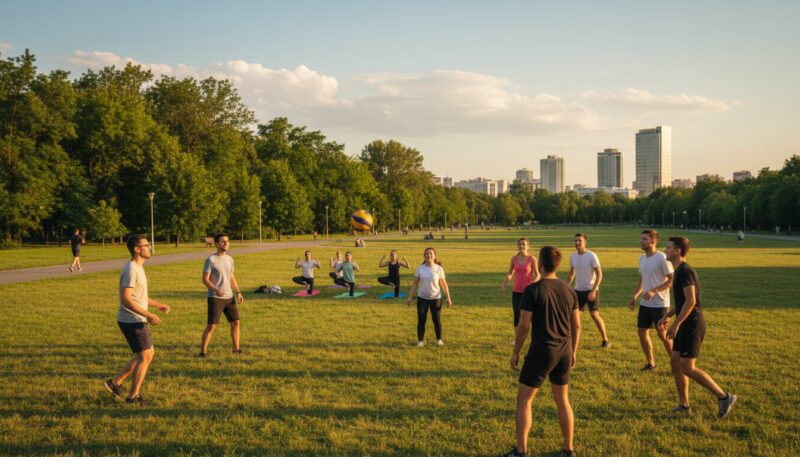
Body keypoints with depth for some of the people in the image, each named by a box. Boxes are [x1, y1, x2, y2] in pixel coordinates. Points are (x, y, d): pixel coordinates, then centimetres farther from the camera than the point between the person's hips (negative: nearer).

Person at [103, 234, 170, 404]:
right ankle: (133, 396, 9)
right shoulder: (131, 270, -18)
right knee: (145, 357, -2)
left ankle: (115, 382, 21)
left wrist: (158, 305, 23)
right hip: (132, 321, -10)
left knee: (148, 354, 16)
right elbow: (126, 299, -25)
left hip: (137, 320, 10)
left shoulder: (138, 268, 14)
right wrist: (148, 315, -26)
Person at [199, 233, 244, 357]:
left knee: (235, 322, 9)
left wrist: (238, 292, 7)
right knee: (211, 326, -8)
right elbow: (205, 279, -12)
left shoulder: (229, 259, 10)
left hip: (229, 297, 7)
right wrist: (215, 290, -28)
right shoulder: (211, 260, -9)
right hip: (215, 298, -6)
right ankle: (202, 352, 0)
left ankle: (236, 349, 22)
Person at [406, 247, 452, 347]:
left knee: (437, 320, 8)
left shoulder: (439, 269, -7)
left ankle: (439, 340, 26)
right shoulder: (420, 268, -3)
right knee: (421, 320, 3)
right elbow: (414, 283, 2)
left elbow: (444, 284, -4)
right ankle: (420, 340, 16)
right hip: (422, 298, 1)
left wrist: (448, 298, -8)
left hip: (436, 298, -1)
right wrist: (409, 297, -2)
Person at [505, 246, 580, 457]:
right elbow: (576, 325, 8)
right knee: (563, 400, 18)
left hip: (541, 352, -6)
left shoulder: (532, 290, -15)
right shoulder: (569, 290, 2)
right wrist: (573, 351, 20)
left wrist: (515, 352, -2)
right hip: (564, 352, 6)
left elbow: (523, 326, -13)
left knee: (523, 400, 6)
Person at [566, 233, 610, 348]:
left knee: (595, 315, -8)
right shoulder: (573, 256, 3)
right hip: (578, 290, 6)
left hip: (591, 290, -5)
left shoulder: (591, 256, -14)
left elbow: (599, 274, -14)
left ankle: (605, 340, 7)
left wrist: (593, 291, -21)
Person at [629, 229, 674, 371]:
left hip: (659, 304, -7)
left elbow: (672, 280, -16)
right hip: (644, 304, 7)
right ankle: (650, 364, 22)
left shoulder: (661, 258, -14)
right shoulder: (642, 258, 9)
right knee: (642, 332, 8)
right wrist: (635, 296, 12)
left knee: (662, 334, -3)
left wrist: (654, 291, -25)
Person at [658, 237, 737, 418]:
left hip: (692, 326, -10)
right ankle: (684, 406, 16)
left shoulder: (685, 271, -17)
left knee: (687, 368, -8)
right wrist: (667, 316, 21)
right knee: (675, 362, 10)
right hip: (686, 326, 10)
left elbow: (690, 301, -24)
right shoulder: (680, 271, 14)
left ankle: (724, 397, 1)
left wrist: (675, 324, -22)